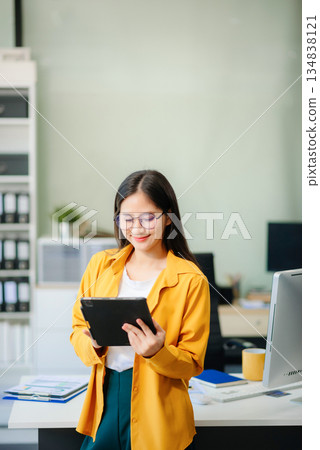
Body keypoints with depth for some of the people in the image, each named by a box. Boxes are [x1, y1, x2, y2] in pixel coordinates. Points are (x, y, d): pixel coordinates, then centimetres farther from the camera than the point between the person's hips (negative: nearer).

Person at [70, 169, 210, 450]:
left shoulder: (191, 280, -6)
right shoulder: (101, 265, 7)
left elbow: (192, 363, -4)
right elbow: (78, 329, 9)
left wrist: (157, 353, -23)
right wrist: (94, 344, -13)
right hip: (105, 402, 3)